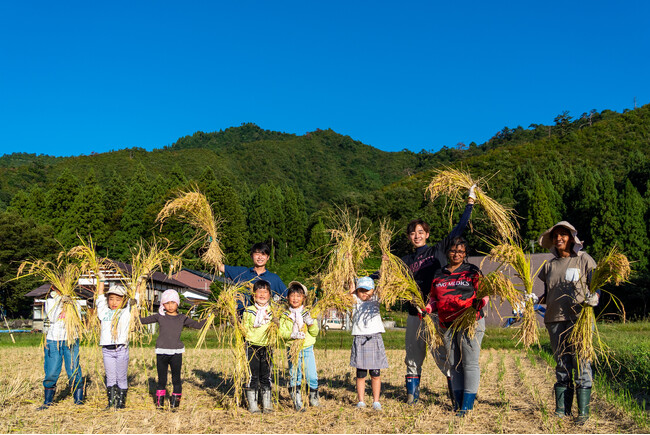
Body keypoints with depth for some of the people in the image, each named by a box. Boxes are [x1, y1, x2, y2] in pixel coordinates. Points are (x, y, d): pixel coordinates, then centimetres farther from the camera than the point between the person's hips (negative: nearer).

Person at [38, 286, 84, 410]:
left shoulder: (74, 302, 9)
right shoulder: (50, 301, 5)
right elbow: (52, 318, -10)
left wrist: (73, 303, -14)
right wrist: (60, 301, -14)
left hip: (71, 340, 1)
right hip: (53, 340, -1)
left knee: (74, 371, -2)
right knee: (51, 373, 2)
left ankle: (78, 399, 7)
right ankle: (48, 401, 16)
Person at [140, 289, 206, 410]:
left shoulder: (182, 318, 7)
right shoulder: (160, 316, 6)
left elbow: (198, 325, 7)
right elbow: (143, 320, 8)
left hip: (176, 353, 0)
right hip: (161, 352, 0)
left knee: (176, 378, 4)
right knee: (162, 379, 7)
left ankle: (175, 400, 17)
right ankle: (160, 400, 20)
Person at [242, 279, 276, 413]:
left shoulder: (272, 311, 9)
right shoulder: (249, 311, 2)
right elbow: (244, 329, 2)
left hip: (267, 347, 2)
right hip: (252, 346, -2)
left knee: (266, 376, 7)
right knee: (252, 376, -1)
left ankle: (267, 405, 17)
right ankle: (252, 405, 8)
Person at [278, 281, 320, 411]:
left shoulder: (308, 314, 6)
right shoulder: (285, 316, 4)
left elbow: (315, 332, 3)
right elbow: (282, 332, -4)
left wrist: (311, 323, -16)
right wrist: (292, 334, -21)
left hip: (308, 348, 1)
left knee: (312, 376, 0)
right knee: (294, 376, 1)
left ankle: (313, 398, 22)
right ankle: (297, 402, 12)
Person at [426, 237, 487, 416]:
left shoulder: (472, 271, 4)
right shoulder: (439, 275, 16)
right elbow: (434, 298, 22)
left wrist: (480, 302, -22)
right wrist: (428, 309, 3)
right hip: (447, 326, 5)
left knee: (470, 363, -6)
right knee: (454, 364, 8)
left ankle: (468, 403, -2)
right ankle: (458, 401, 15)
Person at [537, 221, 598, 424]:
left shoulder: (584, 260, 4)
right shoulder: (549, 265, 16)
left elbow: (596, 287, 1)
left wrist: (593, 298, -19)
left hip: (579, 318, -4)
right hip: (555, 320, 4)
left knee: (581, 363, -5)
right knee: (562, 365, 7)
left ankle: (583, 411, 2)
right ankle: (561, 410, 12)